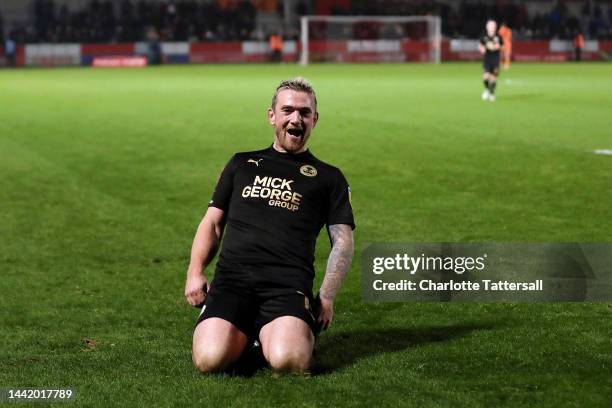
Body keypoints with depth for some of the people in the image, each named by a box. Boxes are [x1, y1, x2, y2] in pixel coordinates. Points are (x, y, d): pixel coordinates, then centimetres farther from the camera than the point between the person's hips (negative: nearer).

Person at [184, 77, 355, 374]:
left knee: (288, 360, -32)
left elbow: (342, 241, 13)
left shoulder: (328, 177, 20)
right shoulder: (242, 164, 25)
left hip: (288, 284, -1)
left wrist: (326, 297, -1)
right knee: (210, 359, -27)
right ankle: (242, 333, 7)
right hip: (231, 279, 1)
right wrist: (195, 272, 5)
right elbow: (213, 222, 23)